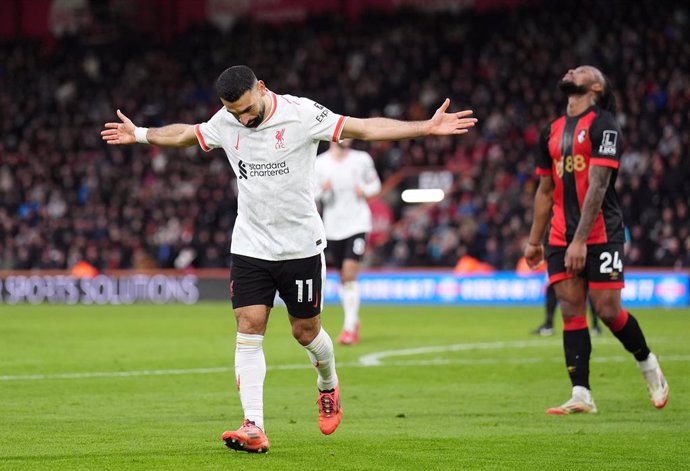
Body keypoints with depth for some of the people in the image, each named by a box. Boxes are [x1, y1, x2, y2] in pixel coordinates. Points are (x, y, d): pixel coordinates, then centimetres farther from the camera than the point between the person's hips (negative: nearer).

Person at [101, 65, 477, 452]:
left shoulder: (301, 114, -14)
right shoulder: (225, 123, 0)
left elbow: (364, 129, -16)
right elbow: (185, 135, 21)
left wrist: (425, 128, -24)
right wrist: (140, 134, 32)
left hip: (301, 246, -3)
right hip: (250, 246, 3)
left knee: (306, 331, 6)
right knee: (249, 330, -8)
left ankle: (328, 385, 40)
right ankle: (254, 430, -11)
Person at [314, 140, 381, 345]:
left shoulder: (362, 159, 0)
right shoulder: (320, 163, -2)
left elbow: (375, 183, 13)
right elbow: (310, 195, 3)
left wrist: (365, 190, -8)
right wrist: (322, 190, -19)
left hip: (356, 224, -2)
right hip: (332, 226, 2)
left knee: (350, 274, -15)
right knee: (343, 277, 9)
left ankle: (349, 327, -14)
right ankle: (354, 322, 26)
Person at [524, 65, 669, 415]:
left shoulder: (603, 124, -8)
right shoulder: (552, 132, 14)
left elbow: (598, 185, -15)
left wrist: (580, 239, -21)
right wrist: (534, 240, 17)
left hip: (600, 235, -6)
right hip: (561, 239, 6)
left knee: (608, 311, -6)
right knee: (571, 312, -1)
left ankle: (648, 364, 20)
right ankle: (581, 396, -2)